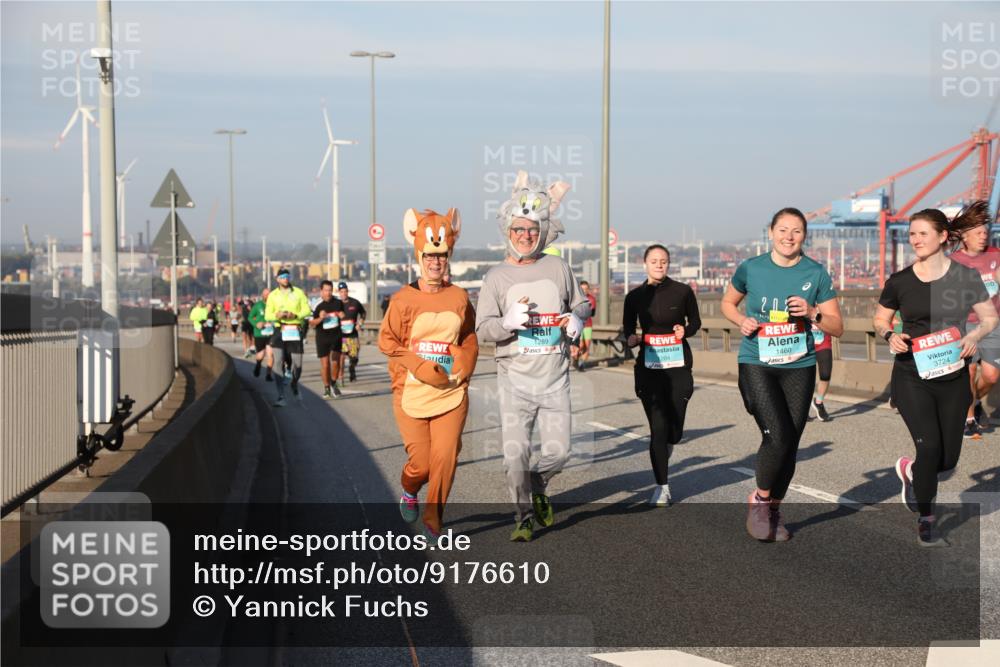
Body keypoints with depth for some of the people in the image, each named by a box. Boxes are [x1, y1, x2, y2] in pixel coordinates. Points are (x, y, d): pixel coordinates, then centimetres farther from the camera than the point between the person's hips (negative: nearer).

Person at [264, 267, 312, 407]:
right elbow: (267, 315, 3)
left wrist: (295, 315, -17)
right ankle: (281, 397, -13)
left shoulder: (298, 293, 7)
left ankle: (294, 385, 37)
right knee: (278, 362, -12)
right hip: (279, 331, 0)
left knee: (297, 364, 4)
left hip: (295, 331, 1)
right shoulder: (273, 295, 7)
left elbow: (307, 310, 1)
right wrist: (277, 315, -19)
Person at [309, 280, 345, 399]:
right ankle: (326, 388, 16)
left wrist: (341, 315, -2)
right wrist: (320, 318, -25)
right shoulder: (317, 305, -8)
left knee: (335, 361, -4)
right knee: (325, 364, 1)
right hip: (322, 337, -2)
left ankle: (334, 383, 18)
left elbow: (342, 314, 22)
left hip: (336, 335, 2)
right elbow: (312, 324, -6)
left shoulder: (338, 302, 2)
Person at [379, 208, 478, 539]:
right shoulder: (403, 299, -3)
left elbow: (470, 338, 16)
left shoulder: (459, 298, 6)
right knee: (421, 462, 1)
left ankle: (433, 517, 13)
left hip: (451, 393, 2)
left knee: (445, 459, -7)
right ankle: (408, 492, 36)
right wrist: (422, 368, -12)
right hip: (411, 393, -2)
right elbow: (387, 340, -2)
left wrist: (462, 368, -2)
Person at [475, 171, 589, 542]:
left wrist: (576, 318, -2)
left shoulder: (558, 268, 7)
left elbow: (581, 303, 21)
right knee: (515, 452, -7)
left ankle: (538, 488, 33)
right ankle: (524, 515, 11)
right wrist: (508, 322, -22)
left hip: (555, 378, 2)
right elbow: (483, 329, -3)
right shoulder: (497, 277, 2)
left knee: (558, 451, 1)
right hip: (515, 376, -2)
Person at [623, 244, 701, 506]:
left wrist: (685, 330, -10)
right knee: (658, 427, -7)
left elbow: (695, 321, 12)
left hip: (678, 365, 0)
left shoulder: (682, 291, 0)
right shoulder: (635, 296, 2)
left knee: (675, 430, 3)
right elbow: (627, 327, 13)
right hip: (648, 366, 0)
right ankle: (661, 487, 3)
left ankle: (662, 456, 40)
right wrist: (631, 338, -9)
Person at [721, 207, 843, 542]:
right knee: (778, 435, -19)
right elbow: (727, 303, 17)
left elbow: (837, 327, 4)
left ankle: (774, 509, 27)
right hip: (756, 364, -2)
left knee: (790, 443, 5)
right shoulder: (751, 268, -1)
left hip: (799, 367, 2)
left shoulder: (816, 273, 1)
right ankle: (760, 499, 6)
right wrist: (742, 321, -4)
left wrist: (812, 313, -15)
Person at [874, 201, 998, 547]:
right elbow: (880, 319, 10)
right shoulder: (899, 281, -2)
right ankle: (926, 521, 4)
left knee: (948, 458, 5)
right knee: (930, 446, -15)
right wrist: (889, 335, -11)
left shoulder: (965, 277, -3)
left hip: (953, 377, 1)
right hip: (911, 378, -1)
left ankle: (910, 470, 41)